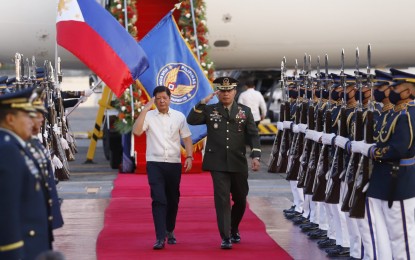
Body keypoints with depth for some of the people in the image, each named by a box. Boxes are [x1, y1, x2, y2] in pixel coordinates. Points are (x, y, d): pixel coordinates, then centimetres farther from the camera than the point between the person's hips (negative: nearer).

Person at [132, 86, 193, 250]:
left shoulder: (179, 117, 5)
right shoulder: (149, 116, 0)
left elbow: (187, 138, 7)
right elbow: (136, 131, -16)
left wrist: (189, 157, -6)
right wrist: (145, 109, -14)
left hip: (174, 164, 2)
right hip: (155, 163, -2)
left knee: (173, 200, 12)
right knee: (158, 199, -12)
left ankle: (169, 231, 32)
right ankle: (160, 238, -14)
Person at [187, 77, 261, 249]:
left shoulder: (245, 111, 7)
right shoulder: (210, 110, 5)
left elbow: (253, 135, 2)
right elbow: (191, 120, -7)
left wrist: (255, 156, -11)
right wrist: (203, 102, -14)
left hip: (238, 163, 2)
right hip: (218, 164, -2)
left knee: (240, 199, 12)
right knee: (222, 199, -8)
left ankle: (234, 230, 36)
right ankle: (225, 237, -7)